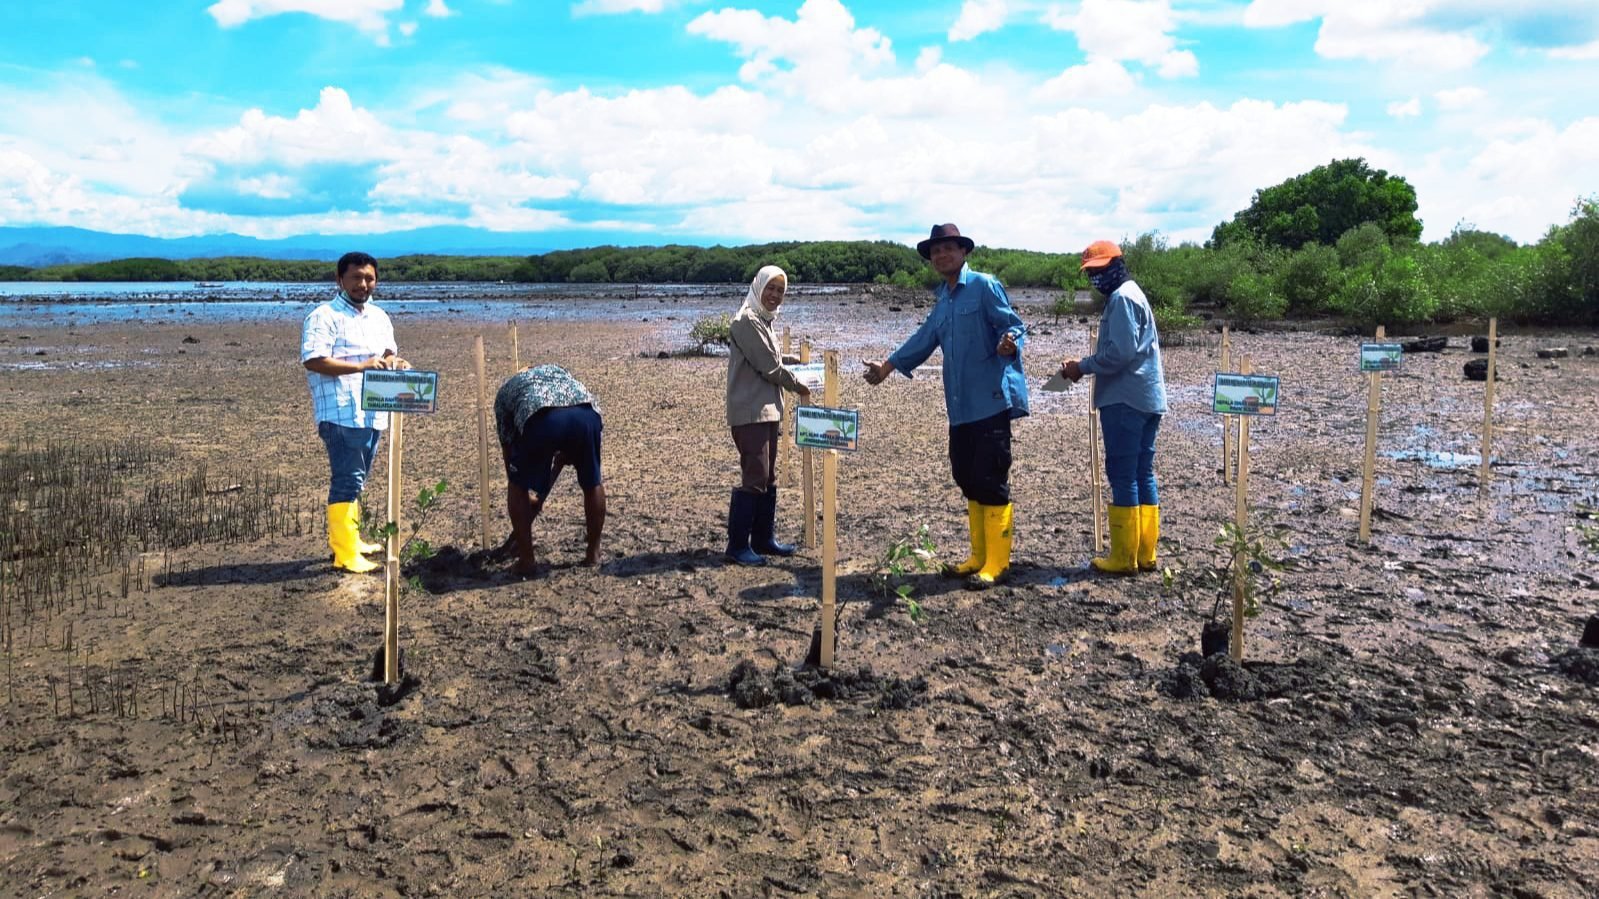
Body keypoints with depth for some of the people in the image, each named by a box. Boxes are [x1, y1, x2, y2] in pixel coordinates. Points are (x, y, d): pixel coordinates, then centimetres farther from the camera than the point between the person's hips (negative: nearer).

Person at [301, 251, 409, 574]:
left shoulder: (379, 317, 17)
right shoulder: (324, 317, -8)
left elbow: (388, 352, 25)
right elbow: (313, 360, -18)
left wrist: (395, 362, 1)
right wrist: (360, 366, -24)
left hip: (372, 413, 8)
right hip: (341, 414, -8)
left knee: (355, 480, 17)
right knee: (347, 481, -9)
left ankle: (349, 538, 29)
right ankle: (346, 554, -6)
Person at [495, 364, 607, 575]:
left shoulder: (505, 391, 36)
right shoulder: (558, 371, 43)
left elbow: (507, 447, 35)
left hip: (541, 417, -2)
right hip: (585, 413, 3)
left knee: (517, 488, 21)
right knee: (593, 484, 25)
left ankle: (526, 560, 21)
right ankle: (593, 553, 32)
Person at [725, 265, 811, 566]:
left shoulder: (763, 320, 17)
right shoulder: (746, 320, -13)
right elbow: (769, 366, -13)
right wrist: (798, 386, -1)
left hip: (767, 411, 10)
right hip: (750, 412, -10)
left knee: (768, 477, 12)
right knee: (754, 477, -10)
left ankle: (764, 538, 20)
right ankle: (738, 545, -4)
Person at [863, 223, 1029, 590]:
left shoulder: (984, 286, -4)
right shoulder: (943, 299, 19)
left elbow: (1014, 325, -10)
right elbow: (924, 339, 30)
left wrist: (1009, 343, -33)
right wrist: (886, 367, 36)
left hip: (990, 401, -8)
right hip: (961, 406, 8)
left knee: (990, 480, -6)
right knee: (967, 478, 10)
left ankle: (996, 561, 2)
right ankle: (979, 556, 21)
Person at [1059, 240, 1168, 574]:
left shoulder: (1121, 298, -10)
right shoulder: (1134, 294, 22)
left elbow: (1120, 352, -19)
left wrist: (1082, 367, -8)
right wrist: (1086, 366, 11)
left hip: (1124, 400, -10)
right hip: (1147, 399, 10)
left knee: (1122, 476, -6)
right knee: (1143, 474, 10)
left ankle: (1124, 557, -2)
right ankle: (1145, 553, 14)